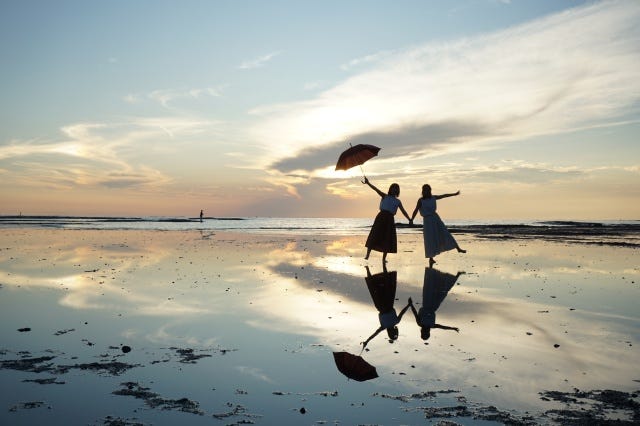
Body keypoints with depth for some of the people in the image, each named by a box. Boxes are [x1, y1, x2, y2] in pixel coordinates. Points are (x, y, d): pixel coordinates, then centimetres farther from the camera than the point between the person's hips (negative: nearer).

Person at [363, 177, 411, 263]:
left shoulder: (398, 201, 17)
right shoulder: (384, 196, 10)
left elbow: (403, 211, 12)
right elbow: (376, 190, -4)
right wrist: (368, 183, -19)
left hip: (390, 219, 3)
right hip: (381, 217, -3)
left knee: (387, 238, 2)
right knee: (374, 235, -10)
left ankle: (384, 258, 10)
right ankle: (367, 254, -10)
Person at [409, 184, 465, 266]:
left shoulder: (433, 197, 8)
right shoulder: (421, 200, -7)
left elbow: (444, 196, 20)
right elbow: (416, 210, -13)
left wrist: (454, 194, 29)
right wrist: (411, 220, -23)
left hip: (435, 218, 5)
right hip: (427, 220, -5)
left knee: (445, 233, 3)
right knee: (430, 240, -3)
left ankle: (458, 248, 8)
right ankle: (431, 258, 6)